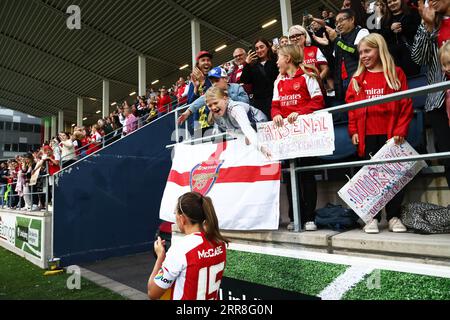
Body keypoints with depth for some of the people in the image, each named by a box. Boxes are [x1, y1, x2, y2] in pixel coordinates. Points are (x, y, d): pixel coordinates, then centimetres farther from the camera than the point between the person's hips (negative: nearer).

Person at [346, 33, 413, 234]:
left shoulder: (396, 73, 6)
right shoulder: (357, 78, 12)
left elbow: (405, 104, 1)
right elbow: (351, 106, 8)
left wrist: (400, 130, -7)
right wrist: (353, 131, 0)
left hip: (391, 133, -1)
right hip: (367, 135, 2)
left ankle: (394, 216, 15)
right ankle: (373, 217, 11)